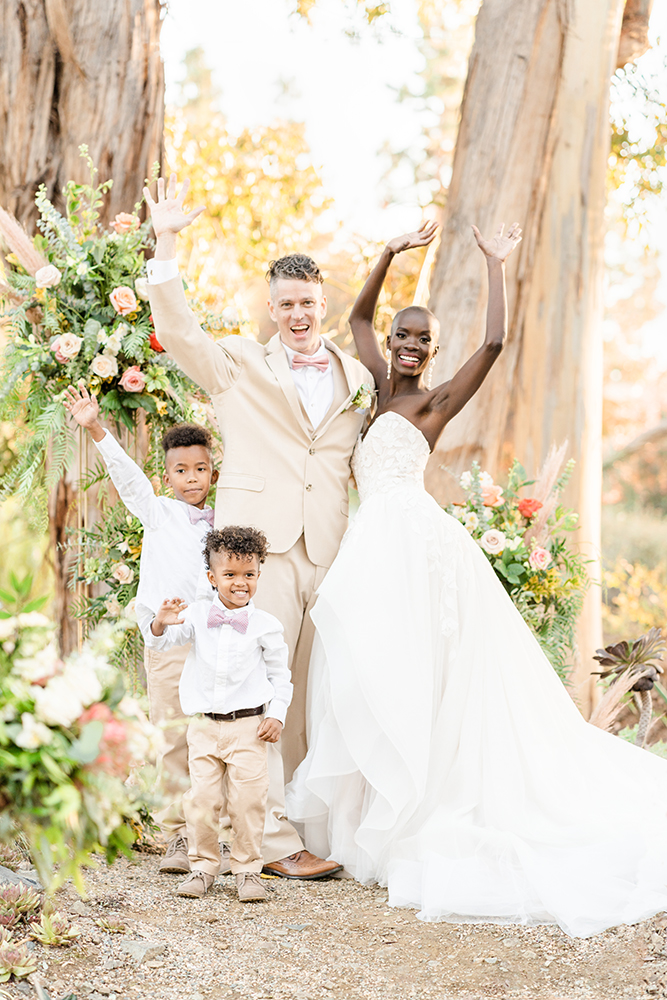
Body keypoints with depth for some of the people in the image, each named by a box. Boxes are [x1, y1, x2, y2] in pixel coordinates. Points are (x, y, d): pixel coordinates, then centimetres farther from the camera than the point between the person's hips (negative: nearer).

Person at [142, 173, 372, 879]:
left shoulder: (357, 380, 18)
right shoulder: (240, 366, 10)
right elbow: (176, 330, -3)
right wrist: (166, 244, -11)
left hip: (329, 551, 3)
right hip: (260, 542, -3)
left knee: (309, 690, 5)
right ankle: (273, 838, -6)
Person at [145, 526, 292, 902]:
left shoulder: (266, 625, -1)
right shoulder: (197, 615, 2)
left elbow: (280, 675, 7)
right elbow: (161, 642, -2)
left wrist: (277, 715, -4)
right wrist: (161, 623, -25)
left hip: (248, 726, -1)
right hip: (205, 726, 1)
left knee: (249, 800, -2)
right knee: (202, 799, 3)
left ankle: (249, 868, 12)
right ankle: (203, 865, 18)